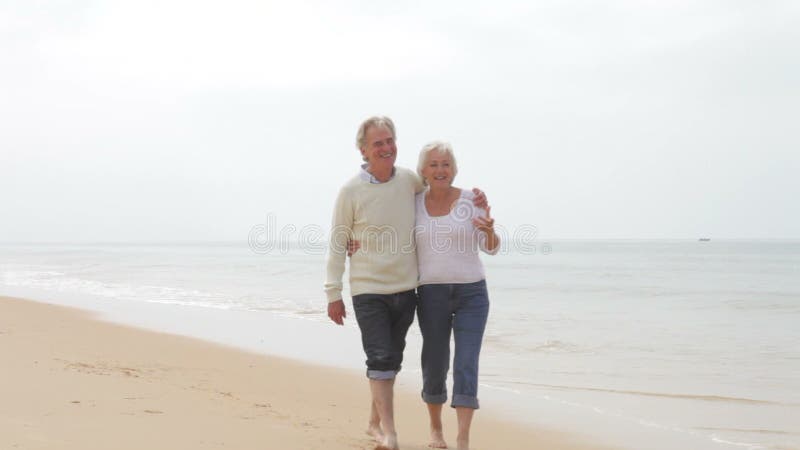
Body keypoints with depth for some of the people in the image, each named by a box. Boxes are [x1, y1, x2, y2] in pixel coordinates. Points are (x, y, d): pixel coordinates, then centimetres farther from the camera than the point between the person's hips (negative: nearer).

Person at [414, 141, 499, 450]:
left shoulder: (472, 200, -3)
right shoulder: (414, 203, 2)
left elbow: (491, 248, -5)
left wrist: (489, 230, -28)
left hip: (471, 293, -1)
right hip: (431, 294, 2)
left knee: (466, 366, -10)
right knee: (435, 365, 8)